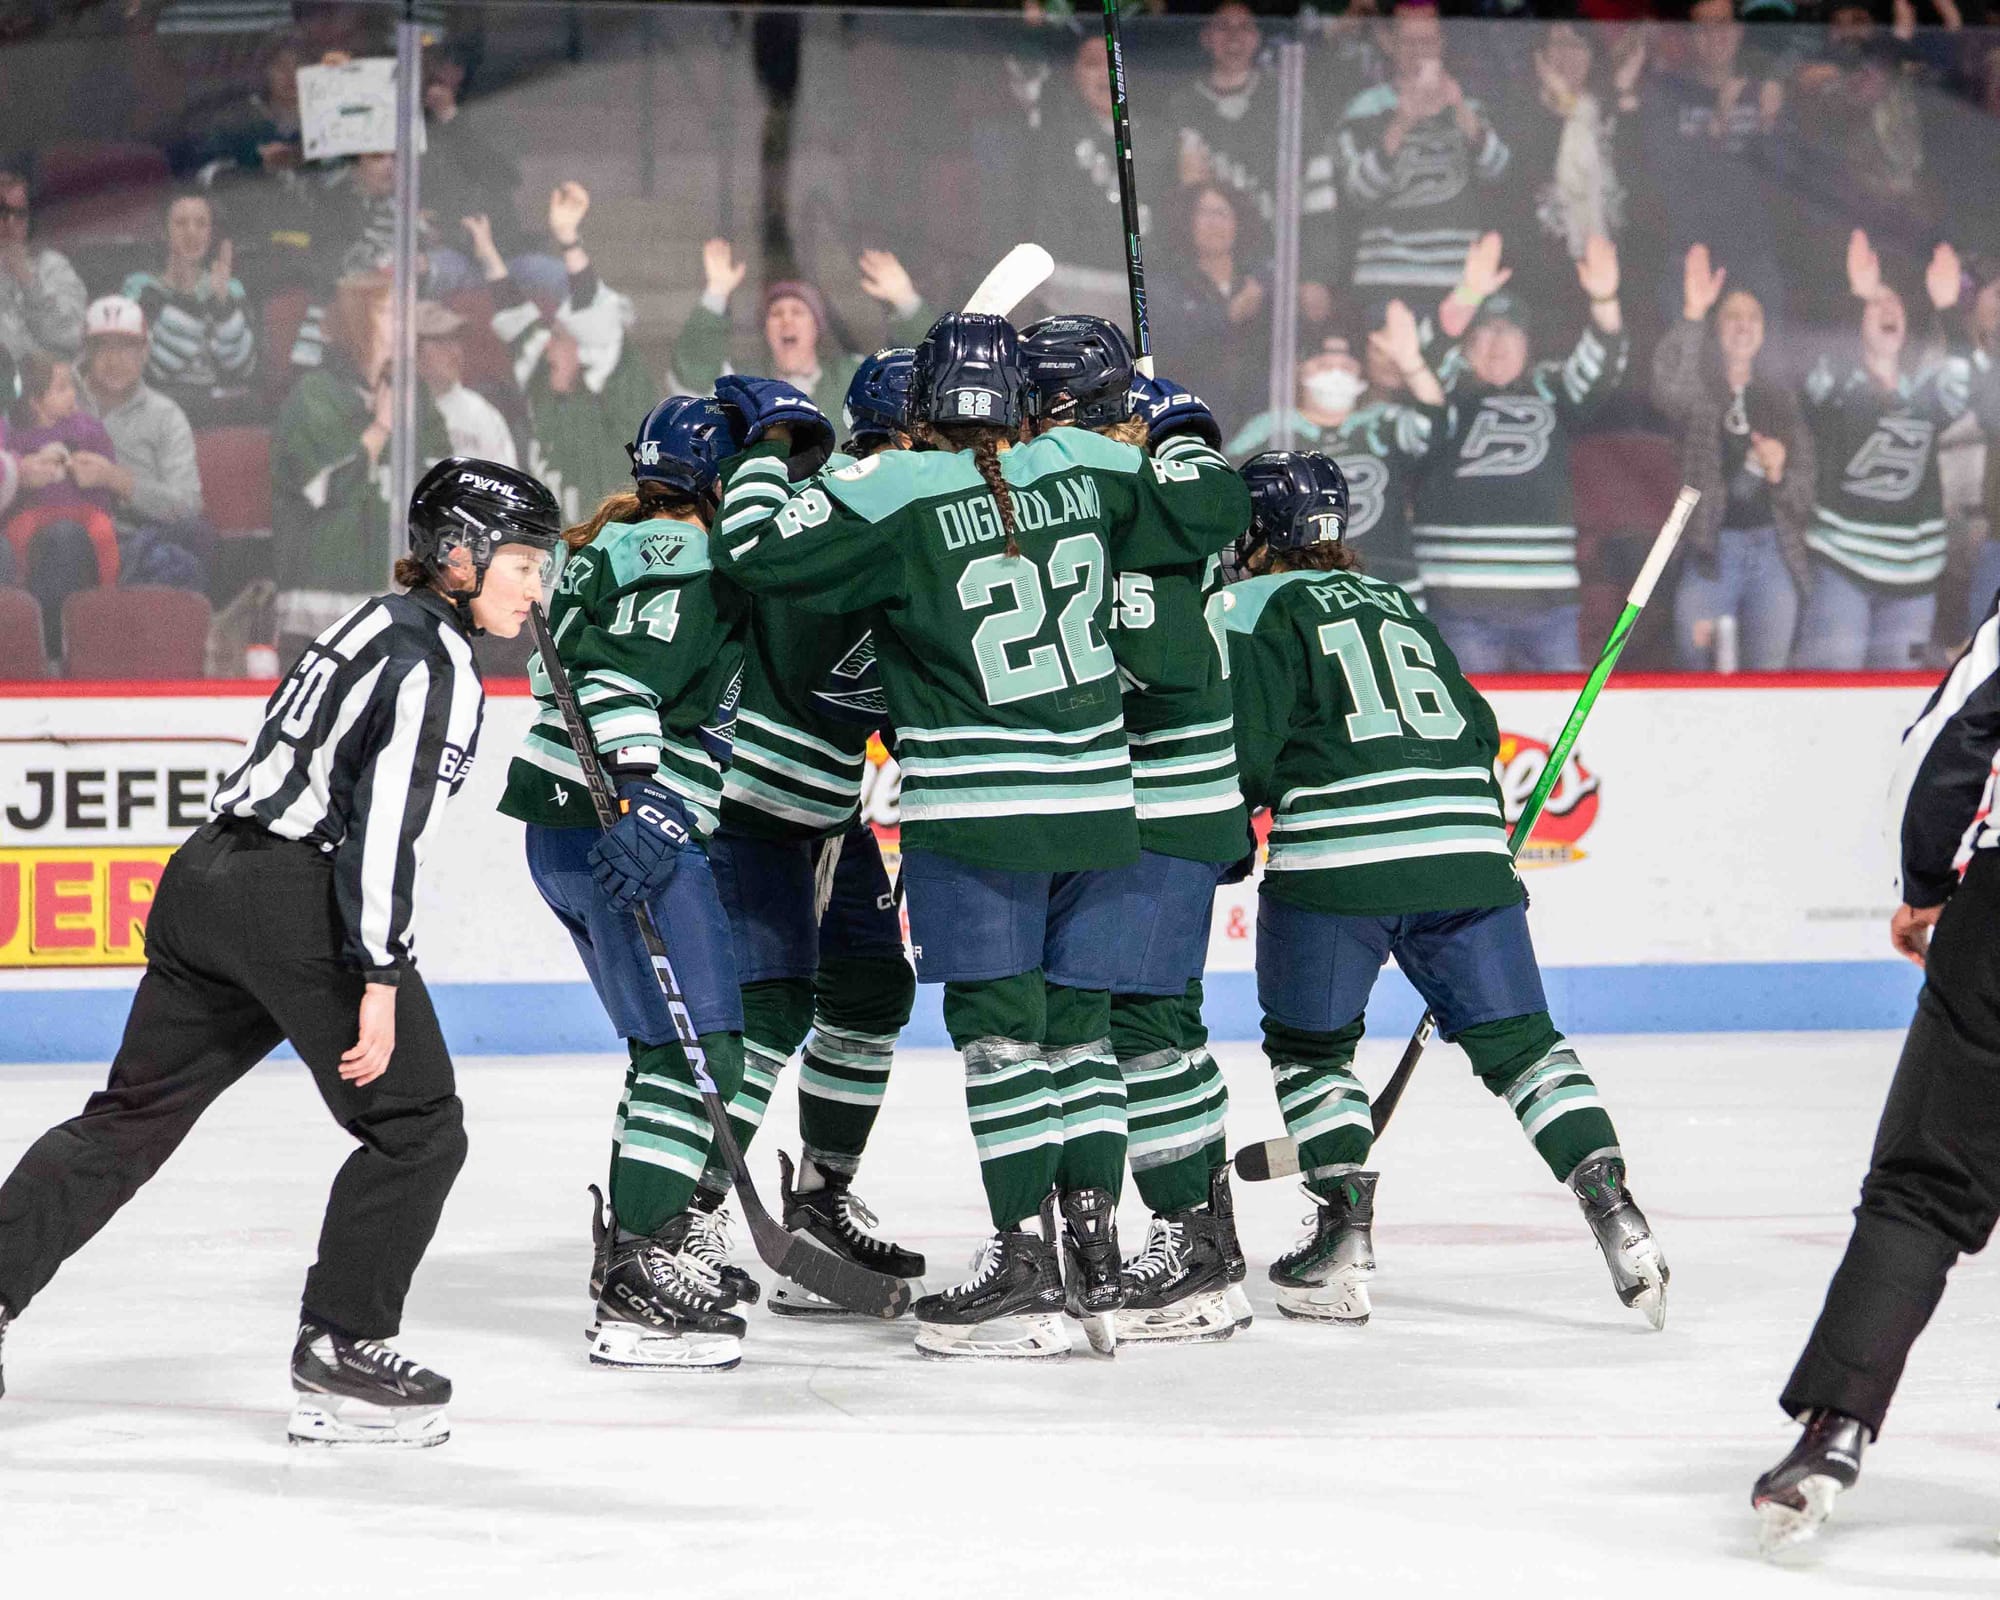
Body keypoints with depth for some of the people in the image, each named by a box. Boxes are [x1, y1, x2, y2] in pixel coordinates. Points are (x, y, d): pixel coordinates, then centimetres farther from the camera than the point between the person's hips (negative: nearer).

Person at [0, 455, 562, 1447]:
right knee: (418, 1130, 1)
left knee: (132, 1114, 12)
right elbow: (383, 822, -19)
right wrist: (379, 978, -21)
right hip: (295, 898, -9)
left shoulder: (378, 626, 20)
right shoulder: (434, 662, -10)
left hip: (205, 878, 9)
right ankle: (340, 1358, 1)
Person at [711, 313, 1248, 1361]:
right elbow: (1209, 509, 10)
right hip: (1094, 798, 5)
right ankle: (1095, 1263, 10)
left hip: (976, 810, -5)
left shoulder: (894, 493, -9)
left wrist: (775, 440, 6)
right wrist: (1183, 429, 30)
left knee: (998, 1027, -2)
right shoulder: (1083, 471, 4)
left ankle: (1025, 1263, -5)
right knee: (1076, 1024, 11)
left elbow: (760, 555, -10)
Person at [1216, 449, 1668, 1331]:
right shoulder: (1396, 603, 26)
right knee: (1517, 1039, 8)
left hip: (1335, 859, -5)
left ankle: (1344, 1233, 2)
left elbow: (1241, 751, -6)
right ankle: (1613, 1210, -5)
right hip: (1467, 846, 5)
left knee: (1308, 1045, 13)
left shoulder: (1251, 608, 7)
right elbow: (1478, 731, 25)